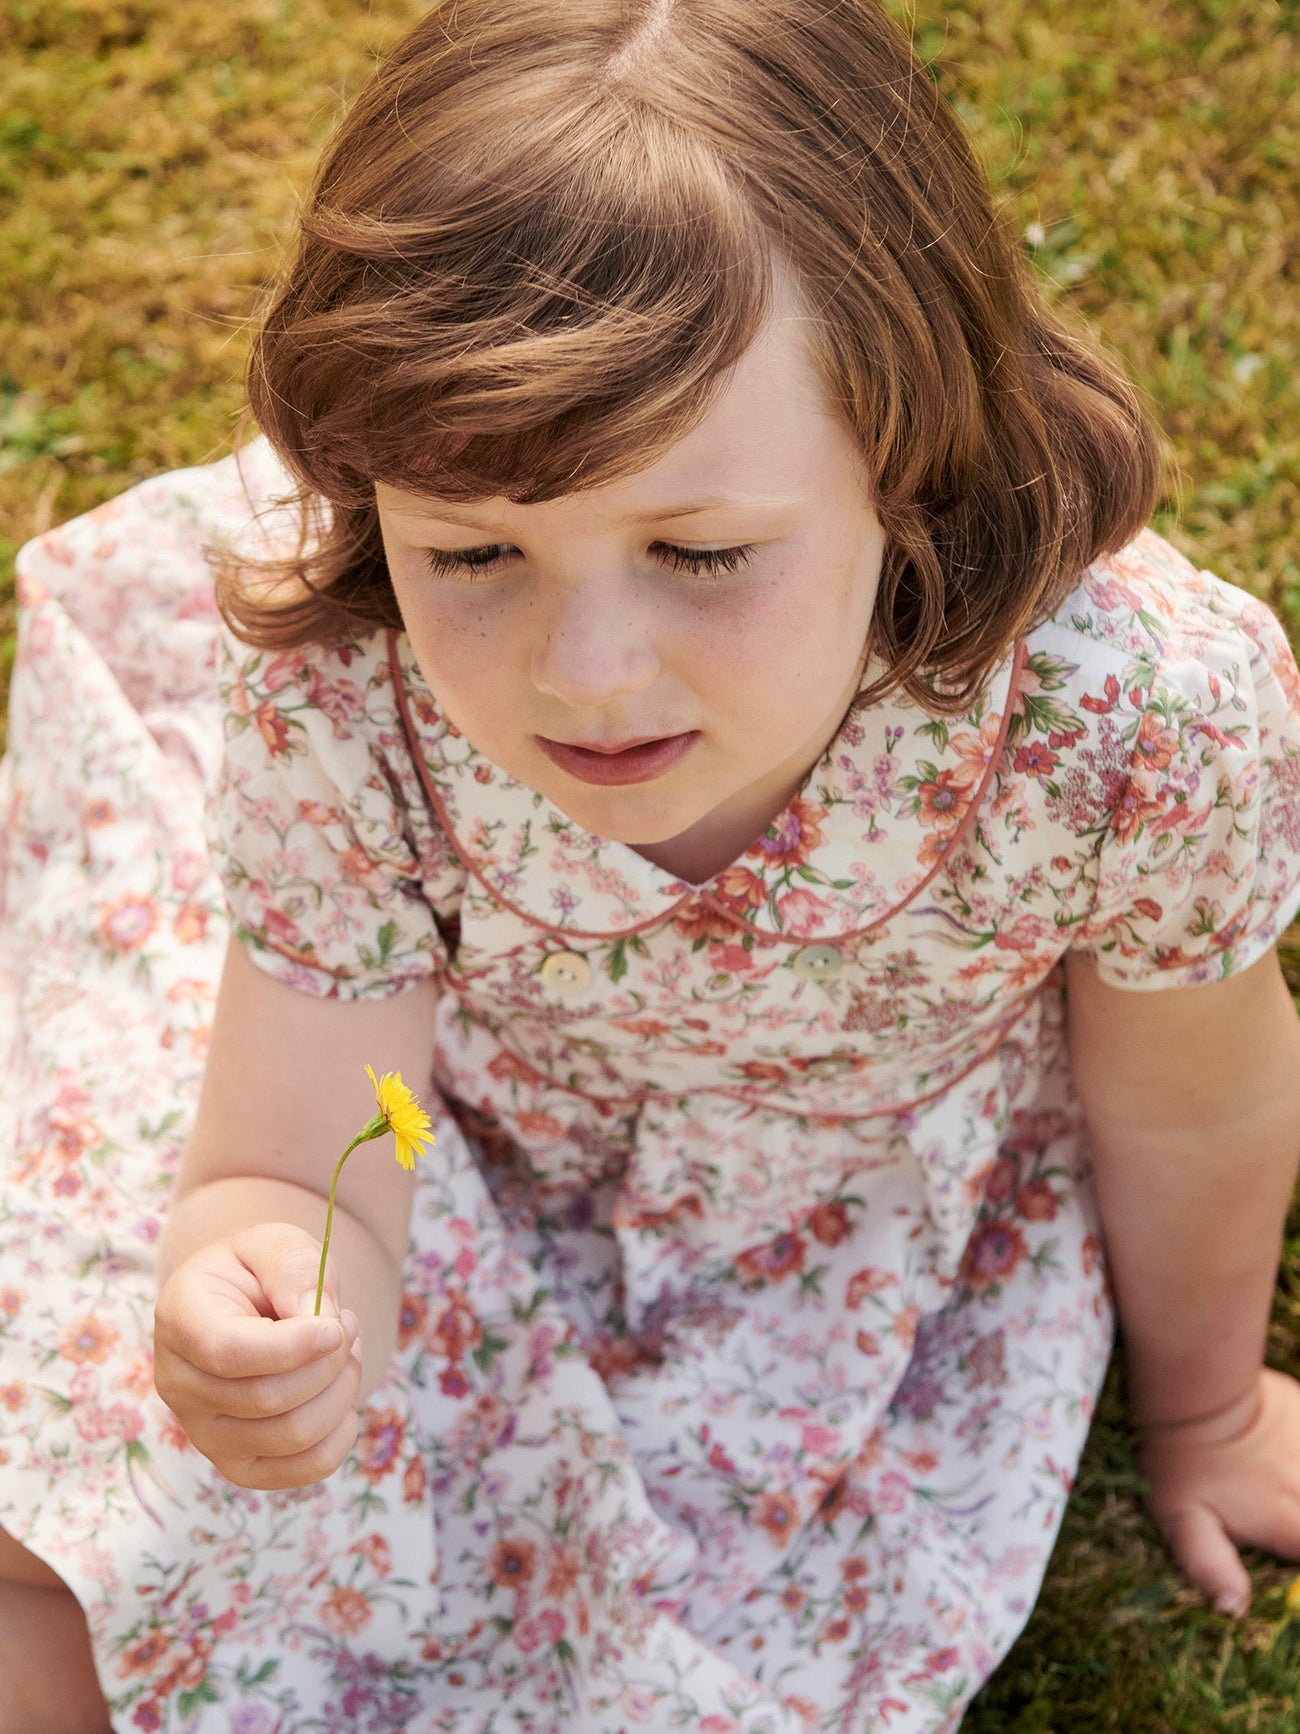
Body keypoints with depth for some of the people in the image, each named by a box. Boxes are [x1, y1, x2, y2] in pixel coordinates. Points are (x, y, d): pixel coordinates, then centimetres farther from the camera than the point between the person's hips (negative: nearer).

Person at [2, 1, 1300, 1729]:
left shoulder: (1139, 725, -37)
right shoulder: (338, 695, -34)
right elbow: (297, 1178, -27)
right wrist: (265, 1291, -53)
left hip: (847, 1240, 1)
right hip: (443, 1195, 0)